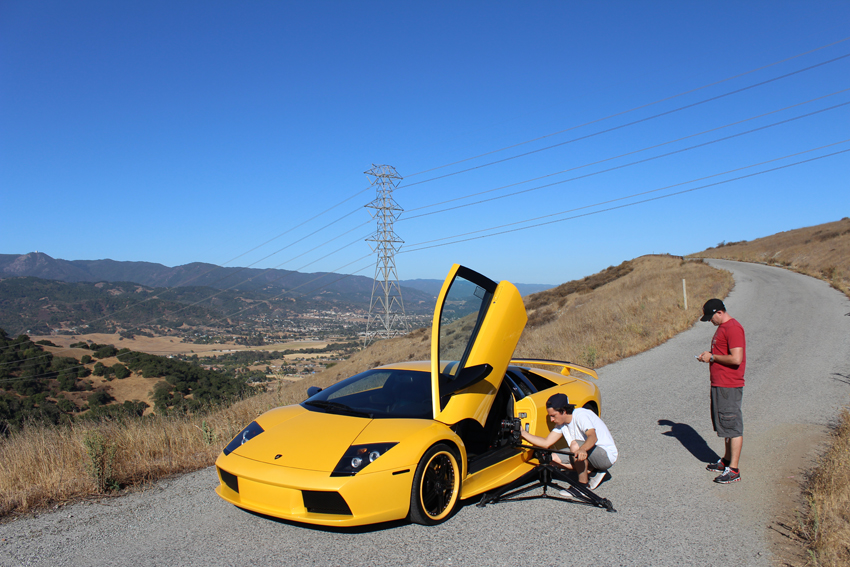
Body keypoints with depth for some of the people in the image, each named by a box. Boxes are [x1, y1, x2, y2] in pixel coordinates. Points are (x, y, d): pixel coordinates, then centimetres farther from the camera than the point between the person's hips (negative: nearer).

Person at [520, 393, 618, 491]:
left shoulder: (580, 415, -22)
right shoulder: (561, 423, 2)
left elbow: (593, 437, -39)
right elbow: (546, 443, 2)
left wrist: (582, 449, -59)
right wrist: (522, 432, -5)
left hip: (607, 455, -8)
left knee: (575, 445, -34)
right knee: (553, 457, -4)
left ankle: (583, 486, -17)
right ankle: (591, 471, 2)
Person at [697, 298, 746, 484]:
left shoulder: (733, 328, -17)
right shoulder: (722, 327, 16)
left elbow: (736, 359, -25)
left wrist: (712, 357, -15)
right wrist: (708, 356, 8)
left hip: (729, 386, -11)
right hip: (718, 385, 11)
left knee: (733, 427, -4)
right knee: (725, 425, 18)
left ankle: (733, 470, 2)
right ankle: (727, 461, 30)